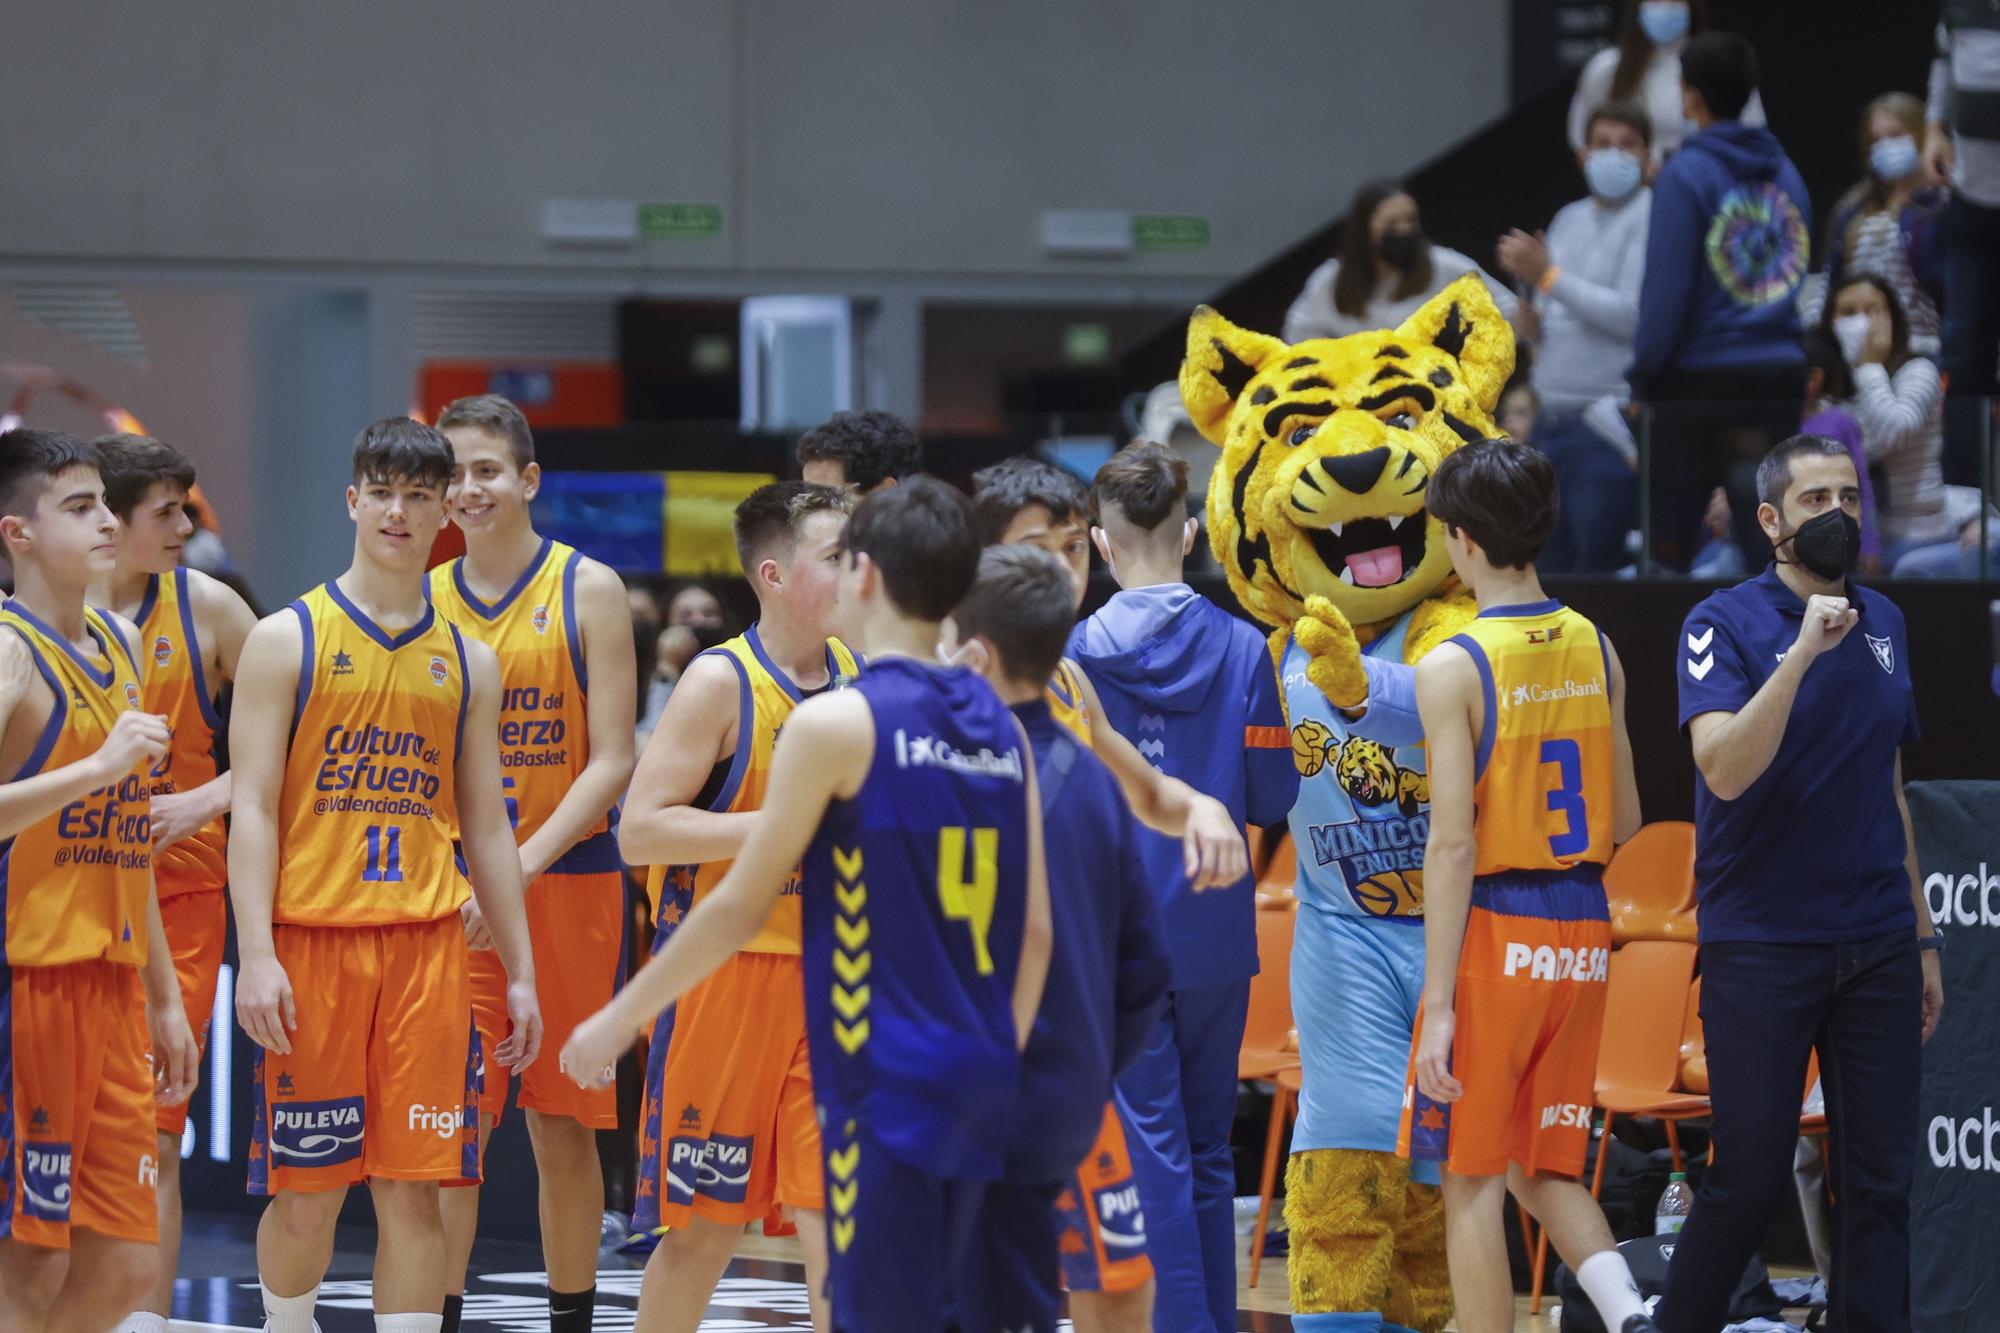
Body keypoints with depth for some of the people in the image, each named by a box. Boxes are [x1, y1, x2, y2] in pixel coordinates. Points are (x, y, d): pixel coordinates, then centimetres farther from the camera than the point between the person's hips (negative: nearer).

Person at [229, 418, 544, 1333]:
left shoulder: (467, 663, 13)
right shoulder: (288, 639, 1)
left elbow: (485, 827, 17)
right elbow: (253, 809, -4)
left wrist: (520, 972, 13)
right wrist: (255, 956, -13)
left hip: (427, 941, 3)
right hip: (312, 939, -3)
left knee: (414, 1187, -1)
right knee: (308, 1189, 0)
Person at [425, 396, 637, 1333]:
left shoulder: (588, 591, -2)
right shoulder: (423, 601, 7)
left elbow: (612, 763, -7)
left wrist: (524, 866, -18)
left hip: (567, 882, -2)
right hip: (453, 893, 2)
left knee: (562, 1128, 4)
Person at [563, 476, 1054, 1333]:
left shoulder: (836, 723, -10)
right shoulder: (999, 730, 9)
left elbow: (740, 909, -5)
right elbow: (1036, 930, 11)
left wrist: (618, 1020, 4)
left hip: (885, 1089, -7)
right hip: (978, 1085, 7)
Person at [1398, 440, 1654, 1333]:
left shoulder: (1454, 667, -13)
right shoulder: (1596, 650, 5)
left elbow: (1452, 846, -15)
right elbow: (1625, 822, 11)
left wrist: (1438, 1004, -14)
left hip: (1496, 932, -6)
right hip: (1583, 927, 6)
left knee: (1472, 1182, 4)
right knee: (1546, 1171, 16)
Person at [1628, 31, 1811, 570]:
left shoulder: (1686, 175, -9)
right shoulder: (1785, 172, 8)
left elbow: (1667, 288, -12)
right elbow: (1804, 273, 12)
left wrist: (1641, 377, -4)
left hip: (1701, 376, -5)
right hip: (1782, 373, 5)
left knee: (1671, 532, 4)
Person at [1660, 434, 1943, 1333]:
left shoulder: (1882, 623, 10)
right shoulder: (1725, 625, -6)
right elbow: (1724, 770, -21)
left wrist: (1921, 936, 17)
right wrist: (1803, 652, -28)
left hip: (1876, 947, 5)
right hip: (1762, 945, -5)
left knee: (1881, 1181, 3)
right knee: (1751, 1179, -2)